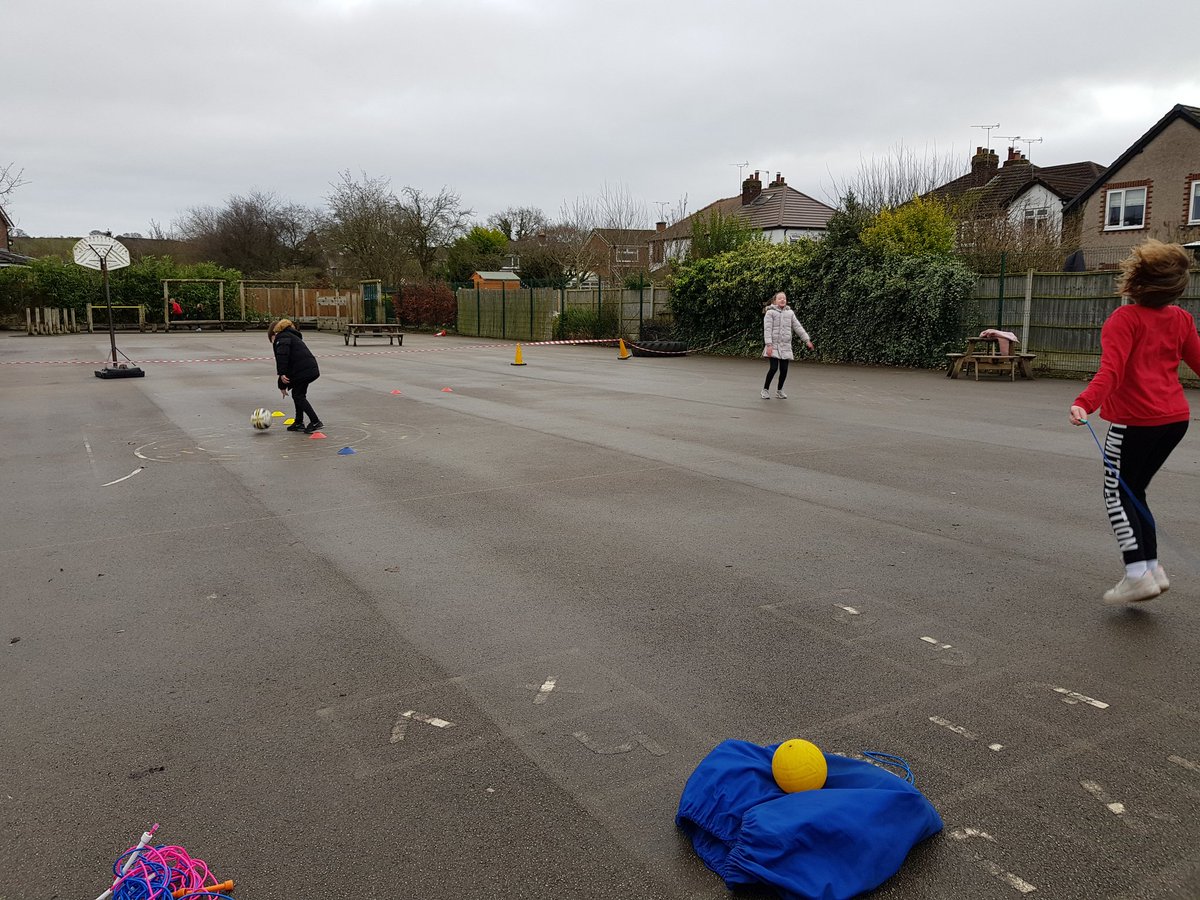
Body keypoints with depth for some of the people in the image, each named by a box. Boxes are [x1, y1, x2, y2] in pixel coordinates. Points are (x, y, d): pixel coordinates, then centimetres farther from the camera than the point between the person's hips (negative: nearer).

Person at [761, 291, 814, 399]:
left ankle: (779, 390, 21)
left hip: (785, 346, 4)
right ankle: (765, 390, 4)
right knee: (773, 368, -13)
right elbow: (767, 329, -9)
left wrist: (807, 340, 3)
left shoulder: (790, 313, 12)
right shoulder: (770, 313, -2)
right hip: (774, 345, -4)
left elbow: (798, 327, 11)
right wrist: (769, 345, -19)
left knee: (784, 370, 2)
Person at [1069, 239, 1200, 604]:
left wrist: (1084, 403, -38)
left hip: (1135, 420, -7)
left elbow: (1111, 371, -26)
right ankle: (1153, 568, 15)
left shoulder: (1125, 319, -12)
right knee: (1134, 492, 17)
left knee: (1117, 494, 2)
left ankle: (1137, 574, -5)